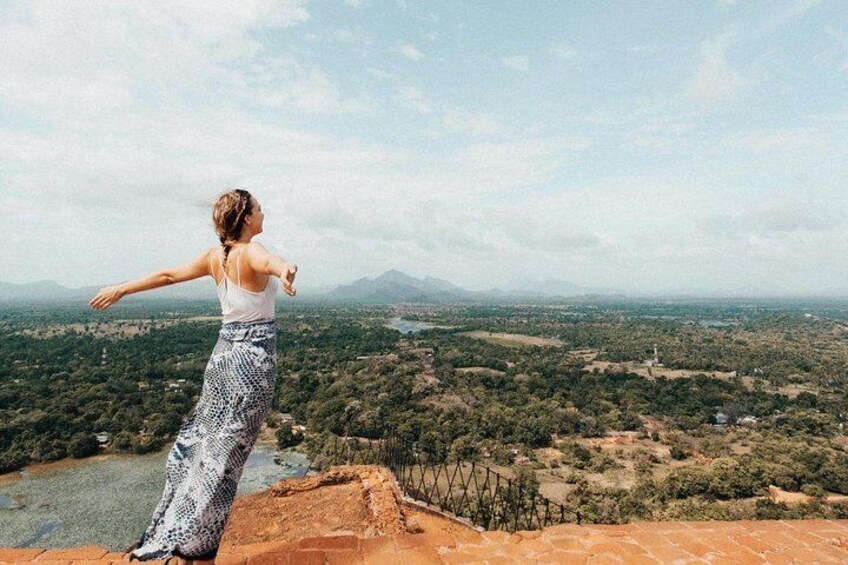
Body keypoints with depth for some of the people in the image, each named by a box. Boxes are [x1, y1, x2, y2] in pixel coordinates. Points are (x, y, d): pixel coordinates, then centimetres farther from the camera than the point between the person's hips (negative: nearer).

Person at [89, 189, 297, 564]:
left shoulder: (214, 256, 5)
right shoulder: (249, 252, -15)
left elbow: (168, 275, 17)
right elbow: (266, 261, -40)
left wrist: (121, 289, 32)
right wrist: (283, 268, -64)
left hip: (223, 353, 7)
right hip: (254, 358, -7)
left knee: (201, 443, 19)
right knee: (225, 454, 2)